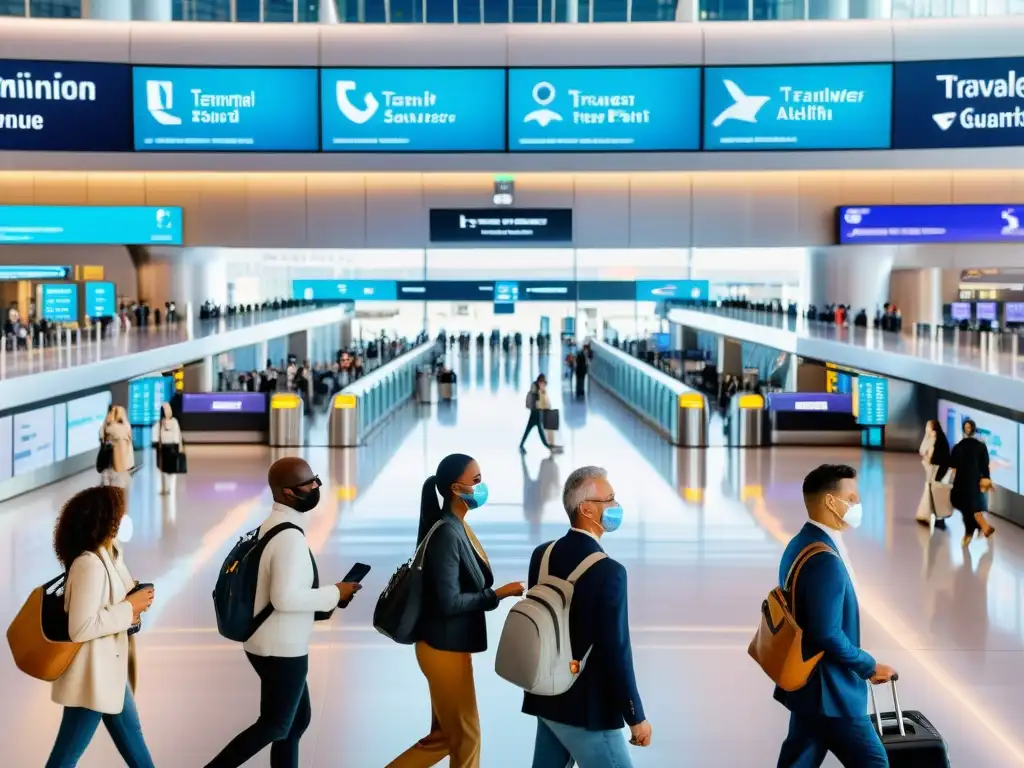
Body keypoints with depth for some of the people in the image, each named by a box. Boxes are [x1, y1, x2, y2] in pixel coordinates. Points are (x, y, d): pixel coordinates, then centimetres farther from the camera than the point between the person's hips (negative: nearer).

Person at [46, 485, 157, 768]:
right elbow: (80, 628, -28)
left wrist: (130, 605, -3)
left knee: (132, 736, 23)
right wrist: (128, 608, -20)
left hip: (109, 670, 10)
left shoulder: (108, 555, 4)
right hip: (92, 674, -10)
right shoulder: (89, 565, -25)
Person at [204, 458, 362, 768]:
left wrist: (324, 596, 8)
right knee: (275, 725, 4)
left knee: (297, 718, 18)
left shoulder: (275, 525, 7)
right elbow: (284, 598, -29)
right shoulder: (290, 536, -23)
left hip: (272, 643, 9)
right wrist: (334, 594, -18)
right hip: (281, 649, -9)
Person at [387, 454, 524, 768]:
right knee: (465, 737, 4)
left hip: (451, 646, 9)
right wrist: (498, 594, -18)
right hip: (444, 648, -9)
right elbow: (449, 602, -23)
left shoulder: (458, 527, 8)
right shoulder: (447, 533, -21)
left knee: (444, 735, 18)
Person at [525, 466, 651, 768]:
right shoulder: (608, 571, -20)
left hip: (547, 699, 8)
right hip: (587, 709, -8)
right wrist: (636, 718, -11)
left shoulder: (542, 555, 2)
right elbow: (616, 653, -19)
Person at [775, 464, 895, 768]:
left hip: (806, 682, 10)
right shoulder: (825, 560, -24)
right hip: (828, 690, -10)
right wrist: (869, 667, -13)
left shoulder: (801, 545, 9)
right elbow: (827, 634, -27)